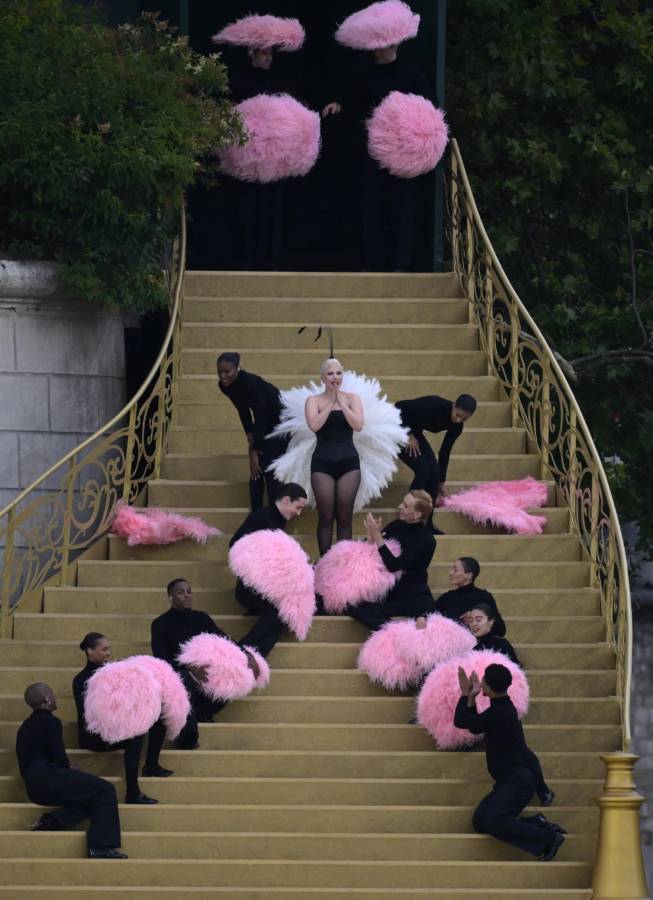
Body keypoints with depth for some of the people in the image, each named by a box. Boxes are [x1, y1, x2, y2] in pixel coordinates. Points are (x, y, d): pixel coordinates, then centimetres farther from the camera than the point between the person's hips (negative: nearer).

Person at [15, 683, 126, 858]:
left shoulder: (26, 726, 23)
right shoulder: (50, 722, -4)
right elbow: (59, 756, -11)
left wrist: (66, 768, 17)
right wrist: (68, 769, 11)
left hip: (35, 788, 9)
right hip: (48, 777, -9)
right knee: (105, 790, -11)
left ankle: (52, 821, -7)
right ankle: (101, 847, -21)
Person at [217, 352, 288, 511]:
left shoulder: (251, 383, -34)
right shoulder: (224, 385, -12)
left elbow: (260, 418, -32)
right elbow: (244, 413, -1)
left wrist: (255, 453, -29)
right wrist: (251, 443, -7)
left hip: (279, 421, -7)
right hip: (263, 424, 7)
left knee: (270, 470, -13)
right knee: (256, 473, 0)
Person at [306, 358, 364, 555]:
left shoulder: (352, 398, 9)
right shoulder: (314, 400, 6)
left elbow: (358, 425, -5)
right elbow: (314, 425, -12)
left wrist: (342, 404, -7)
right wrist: (331, 404, -8)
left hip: (348, 460, 1)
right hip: (322, 461, -1)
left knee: (344, 517, 0)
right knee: (326, 517, -4)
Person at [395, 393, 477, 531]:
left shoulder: (457, 426, -9)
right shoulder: (435, 405, -32)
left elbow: (445, 452, 3)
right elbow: (400, 406, -26)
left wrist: (441, 483, 8)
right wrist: (409, 435, -21)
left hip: (414, 433, 7)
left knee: (434, 472, -8)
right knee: (422, 468, -20)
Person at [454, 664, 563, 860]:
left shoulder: (500, 713, -19)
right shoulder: (503, 708, 12)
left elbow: (461, 722, -13)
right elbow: (474, 726, 24)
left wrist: (466, 695, 0)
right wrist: (471, 698, 15)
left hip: (519, 779, -10)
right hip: (510, 779, 10)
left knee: (493, 821, -26)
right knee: (479, 822, 1)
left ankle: (550, 838, -20)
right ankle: (537, 824, 2)